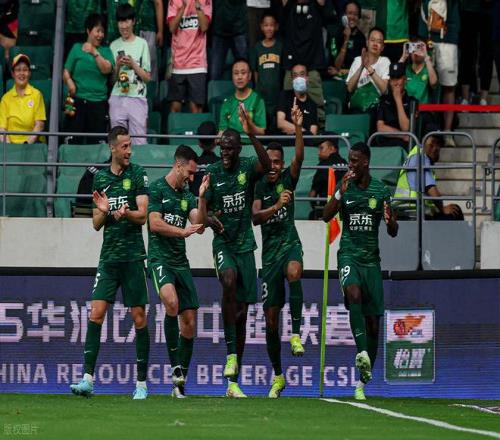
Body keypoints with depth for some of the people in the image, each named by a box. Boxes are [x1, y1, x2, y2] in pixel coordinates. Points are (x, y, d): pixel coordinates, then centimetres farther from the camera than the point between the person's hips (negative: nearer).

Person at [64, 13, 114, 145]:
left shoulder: (105, 51, 12)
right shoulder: (77, 48, 10)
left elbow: (107, 69, -4)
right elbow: (66, 72, 6)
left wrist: (94, 53, -7)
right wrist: (69, 81, -14)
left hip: (98, 103, 1)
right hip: (78, 100, -1)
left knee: (95, 142, -3)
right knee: (74, 140, -5)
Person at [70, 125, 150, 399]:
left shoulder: (137, 174, -1)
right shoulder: (100, 178, 11)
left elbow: (143, 215, -9)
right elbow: (96, 224, 14)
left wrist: (126, 213, -28)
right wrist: (104, 211, -7)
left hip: (133, 257, -3)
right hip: (108, 256, 3)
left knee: (139, 318, -2)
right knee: (96, 314, -8)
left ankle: (142, 383, 6)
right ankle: (88, 379, -10)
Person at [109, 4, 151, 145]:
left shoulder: (142, 44, 4)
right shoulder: (114, 46, 11)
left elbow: (147, 77, 3)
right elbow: (111, 78, 10)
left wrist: (133, 64, -10)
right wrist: (117, 65, -7)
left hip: (137, 99, -2)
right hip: (117, 99, 2)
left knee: (139, 141, -8)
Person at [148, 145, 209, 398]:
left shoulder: (187, 195, 15)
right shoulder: (157, 189, -2)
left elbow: (199, 225, 4)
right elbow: (155, 223, -10)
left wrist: (202, 199, -7)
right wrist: (182, 231, -15)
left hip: (181, 261, 7)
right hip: (160, 258, -7)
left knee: (189, 322, 2)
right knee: (171, 301, -33)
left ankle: (180, 381, 10)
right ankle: (175, 365, -26)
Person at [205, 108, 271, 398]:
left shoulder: (248, 168, -2)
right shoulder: (212, 173, 0)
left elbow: (267, 165, -25)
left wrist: (252, 135, -36)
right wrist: (210, 219, -18)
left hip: (245, 244, 1)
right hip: (223, 244, -1)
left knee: (242, 313, 3)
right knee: (229, 281, -35)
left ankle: (234, 381, 10)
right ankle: (230, 352, -29)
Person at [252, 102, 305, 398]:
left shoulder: (288, 179, 3)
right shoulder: (258, 187, 5)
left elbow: (299, 157, -15)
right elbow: (255, 217, -10)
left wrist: (298, 128, -29)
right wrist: (276, 206, -26)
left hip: (290, 243, -2)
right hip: (269, 251, 2)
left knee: (293, 272, -41)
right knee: (271, 319, 4)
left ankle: (296, 333, -38)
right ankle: (278, 377, 17)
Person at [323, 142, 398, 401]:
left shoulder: (381, 191, 5)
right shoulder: (344, 186, 3)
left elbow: (393, 233, 8)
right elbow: (326, 216, -9)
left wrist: (390, 220, -14)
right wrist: (341, 192, -20)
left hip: (371, 259, 2)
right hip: (349, 254, -2)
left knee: (373, 321, 0)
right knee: (354, 294, -34)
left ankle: (363, 382, 9)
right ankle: (362, 352, -43)